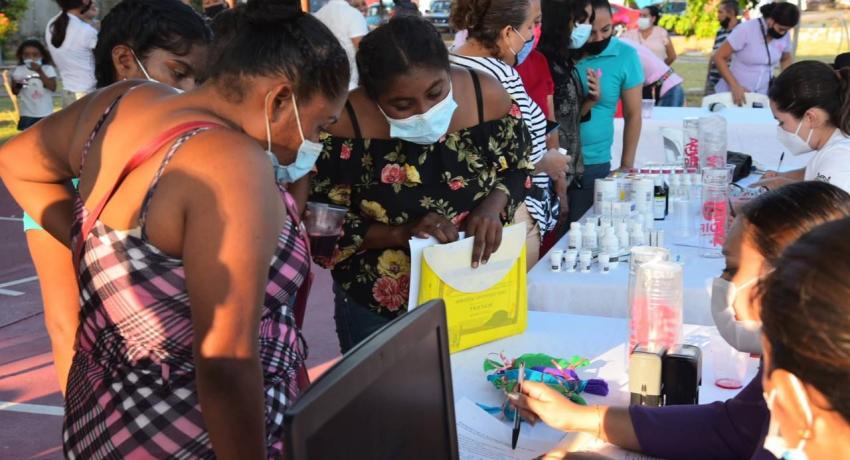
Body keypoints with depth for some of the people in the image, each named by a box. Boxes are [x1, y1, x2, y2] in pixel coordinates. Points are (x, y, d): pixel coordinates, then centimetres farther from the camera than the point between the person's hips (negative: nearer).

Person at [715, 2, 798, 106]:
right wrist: (735, 86, -24)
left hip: (761, 97, 4)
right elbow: (719, 58, -15)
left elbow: (786, 60, 19)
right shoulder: (745, 30, -16)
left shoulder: (784, 36, -1)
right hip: (732, 94, -4)